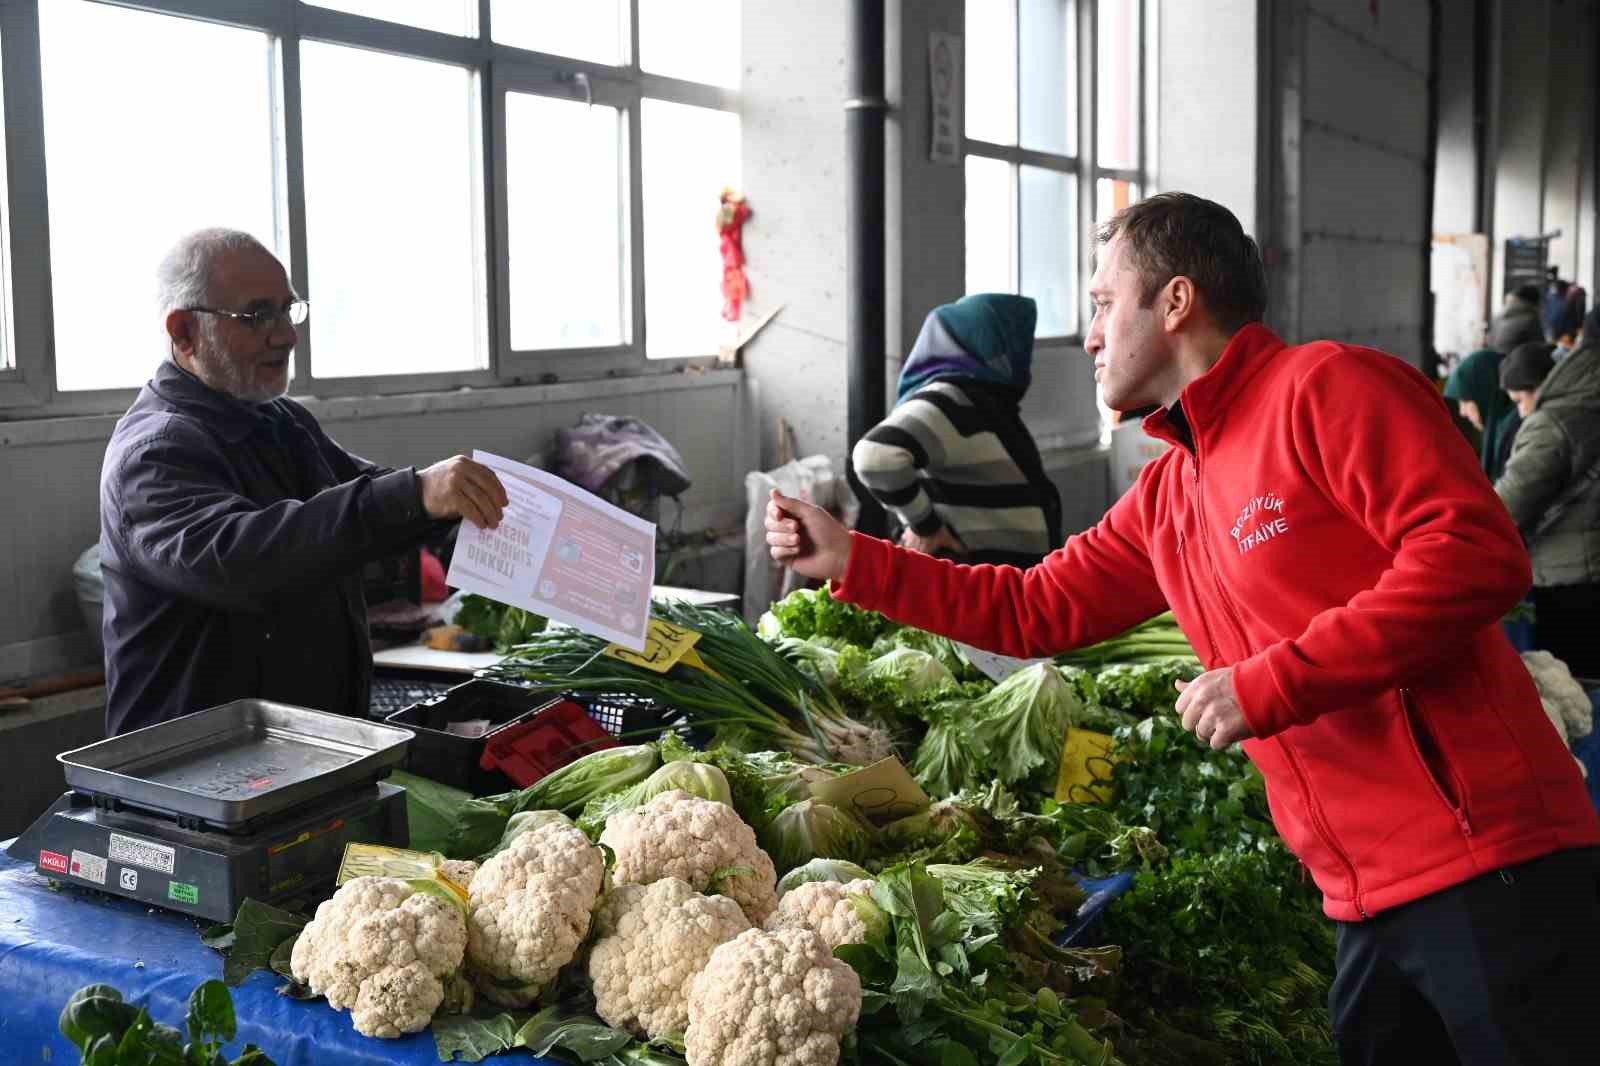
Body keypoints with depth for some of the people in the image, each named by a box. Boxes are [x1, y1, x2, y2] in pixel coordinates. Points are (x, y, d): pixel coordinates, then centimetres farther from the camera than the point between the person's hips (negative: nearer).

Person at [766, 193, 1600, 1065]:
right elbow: (1032, 611, 22)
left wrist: (1269, 684, -20)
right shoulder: (1165, 499, 16)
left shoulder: (1325, 387, -9)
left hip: (1484, 867, -8)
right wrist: (849, 559, 18)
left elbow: (1475, 552, -20)